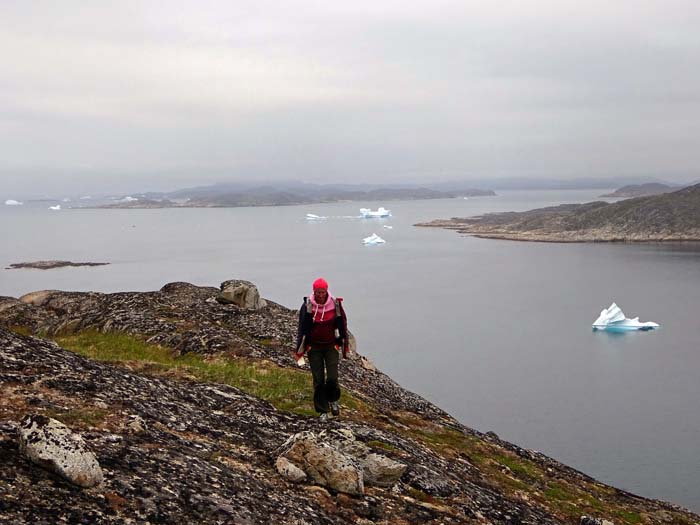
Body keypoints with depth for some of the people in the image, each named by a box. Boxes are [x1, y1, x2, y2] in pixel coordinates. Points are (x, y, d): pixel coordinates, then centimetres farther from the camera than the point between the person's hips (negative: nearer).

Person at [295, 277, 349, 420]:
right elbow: (302, 328, 0)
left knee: (332, 378, -7)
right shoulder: (307, 306, -7)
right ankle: (322, 411, 10)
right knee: (318, 380, 1)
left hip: (331, 346, 0)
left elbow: (342, 325, 4)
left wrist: (344, 345, 7)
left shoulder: (335, 304, -6)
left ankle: (333, 400, 23)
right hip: (314, 347, 0)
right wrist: (299, 349, -2)